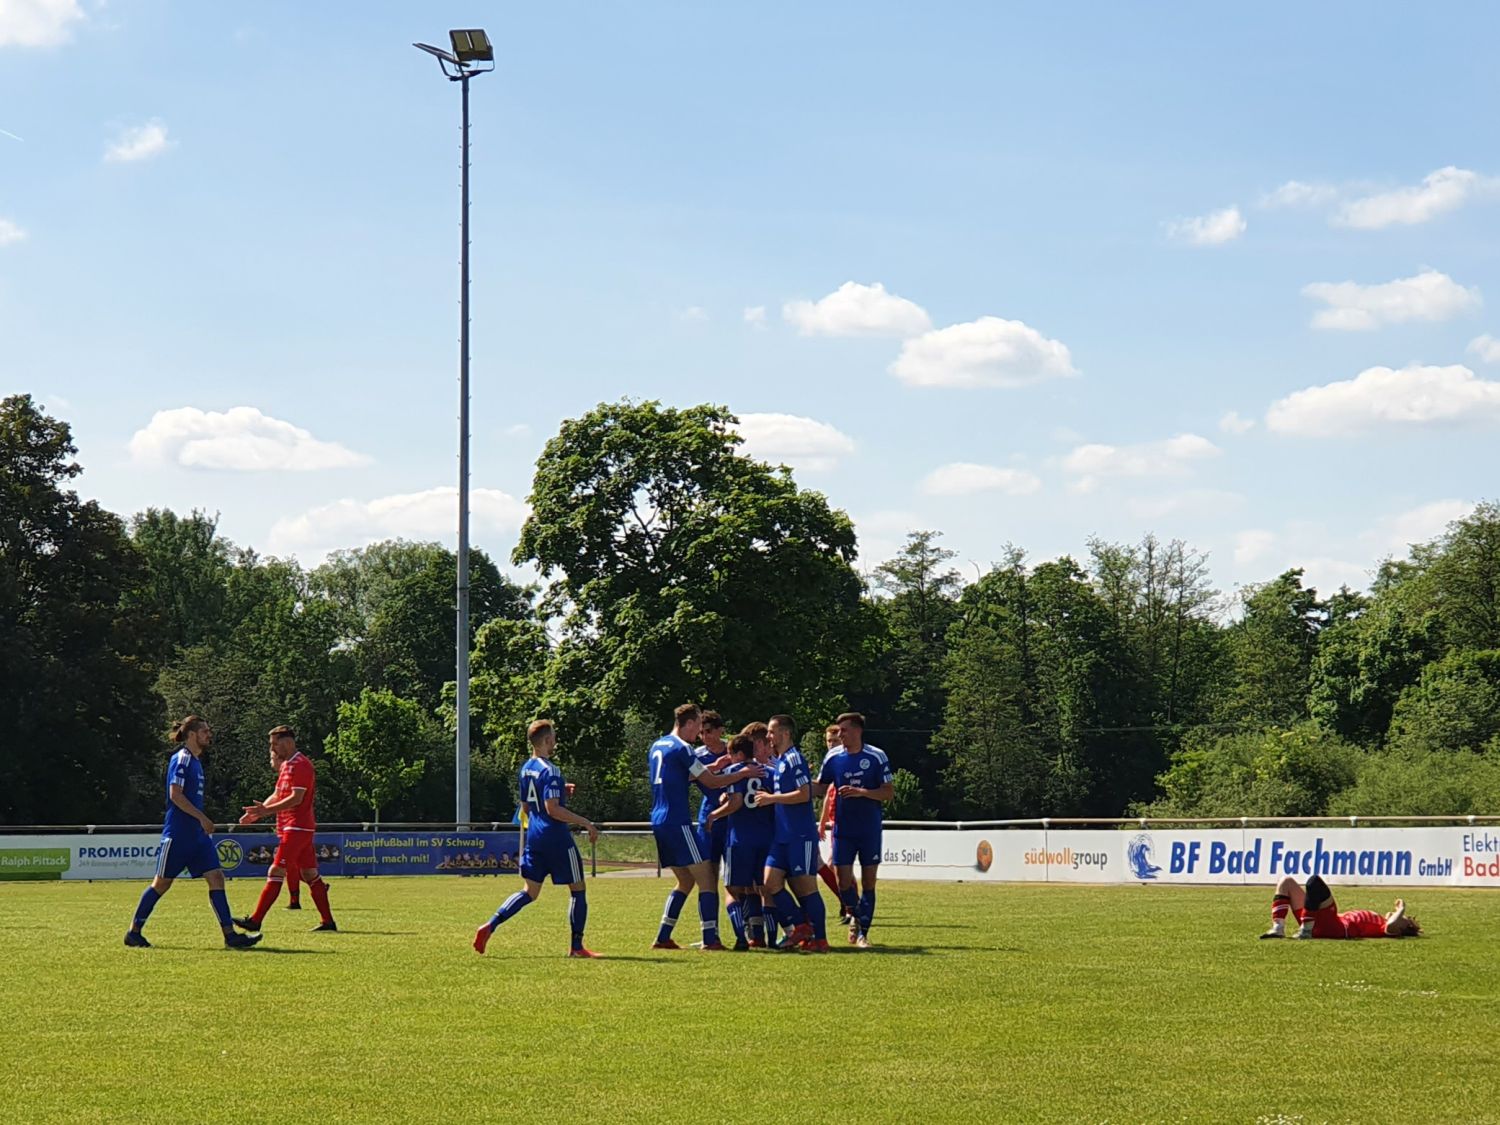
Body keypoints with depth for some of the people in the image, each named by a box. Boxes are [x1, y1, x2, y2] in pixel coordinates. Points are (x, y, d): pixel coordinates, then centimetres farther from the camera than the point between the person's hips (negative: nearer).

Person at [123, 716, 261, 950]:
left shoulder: (195, 761, 16)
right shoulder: (182, 759, -11)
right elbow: (175, 794, -20)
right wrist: (202, 818, -21)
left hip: (198, 834, 9)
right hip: (177, 833, -9)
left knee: (216, 877, -3)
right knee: (162, 883, 0)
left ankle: (230, 935, -7)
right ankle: (134, 932, 12)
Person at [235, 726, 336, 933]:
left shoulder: (300, 765, -13)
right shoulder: (286, 765, 19)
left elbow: (296, 798, -20)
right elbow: (277, 795, 22)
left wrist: (267, 810, -23)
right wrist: (258, 812, 7)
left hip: (297, 828, -10)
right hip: (300, 828, 10)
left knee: (276, 872, -11)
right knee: (310, 874, 9)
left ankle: (255, 920, -12)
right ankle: (327, 921, 10)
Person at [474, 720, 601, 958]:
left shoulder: (526, 768, 11)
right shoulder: (550, 770, -16)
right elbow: (552, 809, -23)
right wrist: (586, 823, -18)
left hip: (534, 837, 8)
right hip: (556, 838, -8)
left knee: (530, 892, 11)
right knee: (577, 889, 5)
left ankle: (489, 927, -5)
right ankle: (576, 947, 7)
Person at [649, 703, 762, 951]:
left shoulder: (656, 747, 16)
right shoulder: (681, 748, -11)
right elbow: (711, 782, -8)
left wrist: (712, 768, 24)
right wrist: (744, 773, 3)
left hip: (659, 821, 9)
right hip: (677, 822, -9)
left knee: (686, 881, 17)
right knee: (705, 880, -6)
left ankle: (662, 937, 14)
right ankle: (710, 940, -13)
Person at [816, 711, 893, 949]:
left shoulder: (876, 757, -6)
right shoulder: (833, 758, 2)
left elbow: (889, 792, -7)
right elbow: (819, 787, 12)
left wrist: (861, 792, -20)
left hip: (870, 831, -2)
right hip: (843, 829, 2)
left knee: (868, 882, 1)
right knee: (843, 882, -4)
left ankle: (863, 933, 10)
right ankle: (854, 917, 23)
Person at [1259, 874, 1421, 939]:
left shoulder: (1389, 928, -2)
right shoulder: (1381, 922, 25)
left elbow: (1390, 927, -26)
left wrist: (1401, 910, -11)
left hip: (1334, 928, -10)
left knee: (1315, 882, -30)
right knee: (1287, 882, 7)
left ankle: (1306, 930, -25)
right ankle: (1278, 929, -12)